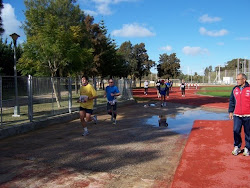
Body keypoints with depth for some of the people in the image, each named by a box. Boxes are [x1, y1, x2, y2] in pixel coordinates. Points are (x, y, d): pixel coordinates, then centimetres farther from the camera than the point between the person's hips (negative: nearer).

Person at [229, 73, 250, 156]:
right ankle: (237, 147, 16)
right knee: (236, 131, -1)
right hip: (237, 115, 3)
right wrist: (230, 111, 9)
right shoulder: (235, 89, 7)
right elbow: (231, 101, 13)